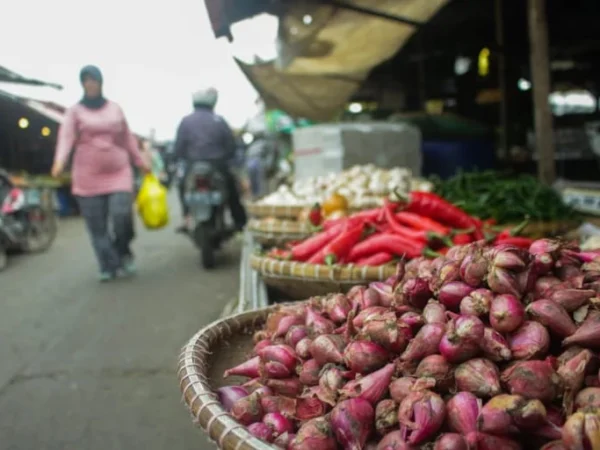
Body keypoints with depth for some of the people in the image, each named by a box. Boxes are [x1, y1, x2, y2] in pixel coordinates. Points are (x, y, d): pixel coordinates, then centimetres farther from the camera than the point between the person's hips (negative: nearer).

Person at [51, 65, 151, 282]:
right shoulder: (75, 111, 6)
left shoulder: (115, 108, 13)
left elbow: (128, 139, 19)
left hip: (118, 172, 1)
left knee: (122, 215, -14)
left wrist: (141, 162, 16)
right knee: (97, 226, 0)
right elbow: (66, 138, -9)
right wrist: (60, 161, -26)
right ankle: (109, 266, 10)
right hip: (88, 177, 0)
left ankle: (123, 252, 13)